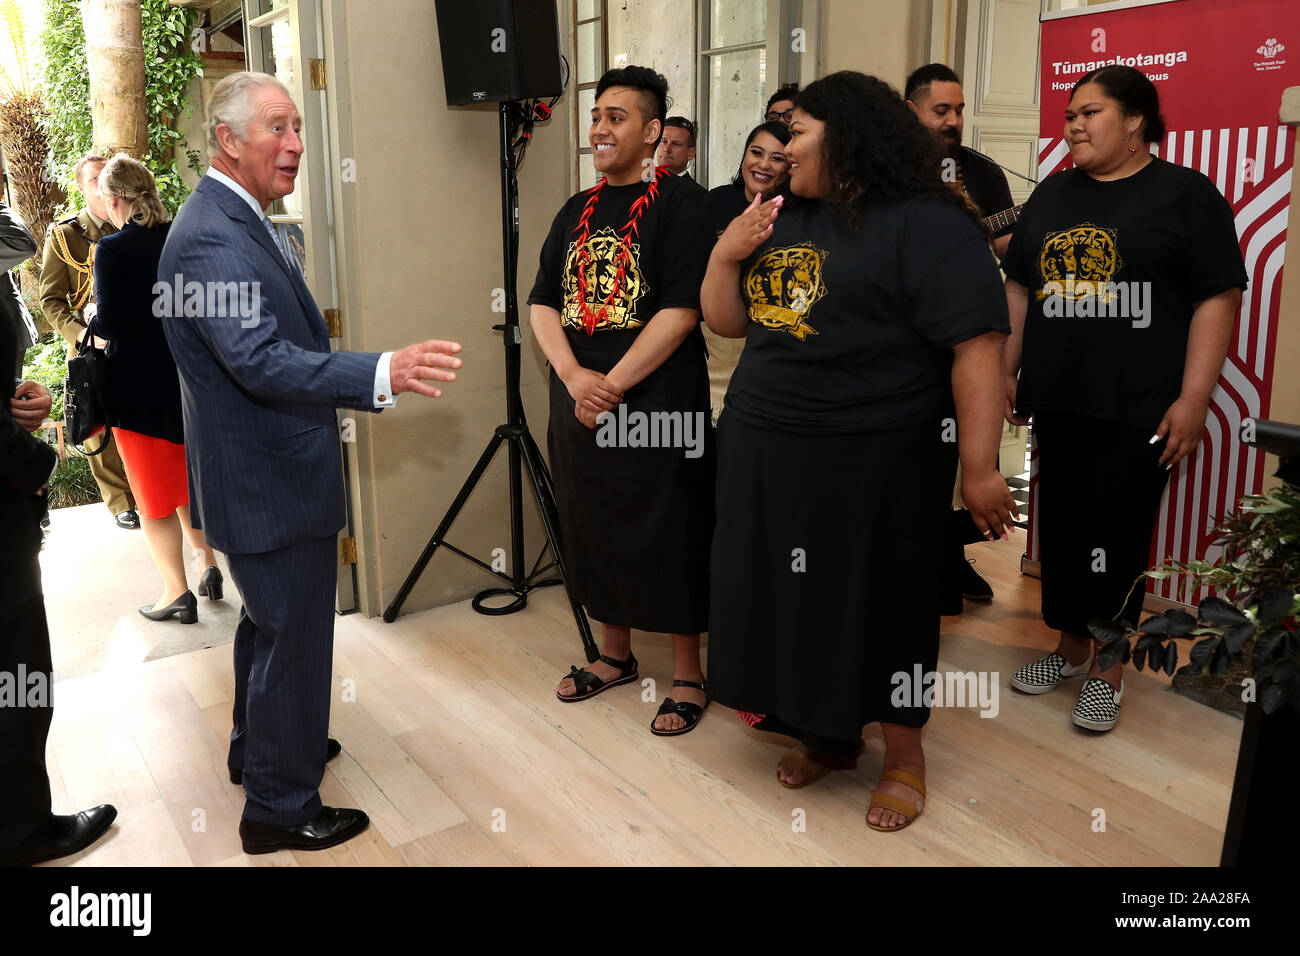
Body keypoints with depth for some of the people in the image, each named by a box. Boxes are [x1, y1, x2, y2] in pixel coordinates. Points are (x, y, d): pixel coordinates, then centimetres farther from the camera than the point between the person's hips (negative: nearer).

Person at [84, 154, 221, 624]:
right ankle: (209, 566, 26)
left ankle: (177, 593, 11)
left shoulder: (111, 250, -15)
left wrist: (91, 319, 2)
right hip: (189, 383, 5)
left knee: (154, 495, 7)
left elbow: (111, 323, -19)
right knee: (188, 481, 22)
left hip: (140, 391, -5)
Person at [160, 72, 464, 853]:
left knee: (271, 621, 25)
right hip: (270, 482, -11)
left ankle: (259, 749, 45)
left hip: (267, 472, 11)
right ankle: (282, 807, 19)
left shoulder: (238, 221, 10)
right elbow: (261, 361, -35)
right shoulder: (213, 239, -24)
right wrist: (383, 374, -46)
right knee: (294, 636, 2)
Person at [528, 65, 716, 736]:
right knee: (594, 533, 15)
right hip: (578, 403, 7)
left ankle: (687, 674, 17)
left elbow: (681, 311, -15)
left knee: (666, 540, 1)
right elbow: (543, 304, 8)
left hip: (656, 405, -6)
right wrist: (575, 377, -10)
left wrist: (613, 385, -16)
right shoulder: (576, 213, 14)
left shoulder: (679, 206, -5)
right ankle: (614, 654, 33)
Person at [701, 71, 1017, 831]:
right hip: (767, 454, 7)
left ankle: (905, 753, 27)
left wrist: (980, 467, -22)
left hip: (875, 463, -7)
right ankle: (828, 735, 35)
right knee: (797, 602, 15)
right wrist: (726, 255, -2)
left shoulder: (924, 222, -11)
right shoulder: (785, 219, 13)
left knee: (883, 604, 7)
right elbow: (726, 324, 15)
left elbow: (977, 345, -18)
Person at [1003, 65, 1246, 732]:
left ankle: (1106, 671, 16)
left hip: (1137, 410, -5)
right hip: (1057, 403, 5)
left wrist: (1192, 400, -13)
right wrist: (1008, 372, 12)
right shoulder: (1053, 194, 14)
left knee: (1116, 539, 0)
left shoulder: (1186, 193, -2)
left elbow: (1218, 297, -6)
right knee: (1060, 529, 10)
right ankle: (1069, 648, 27)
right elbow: (1018, 286, 18)